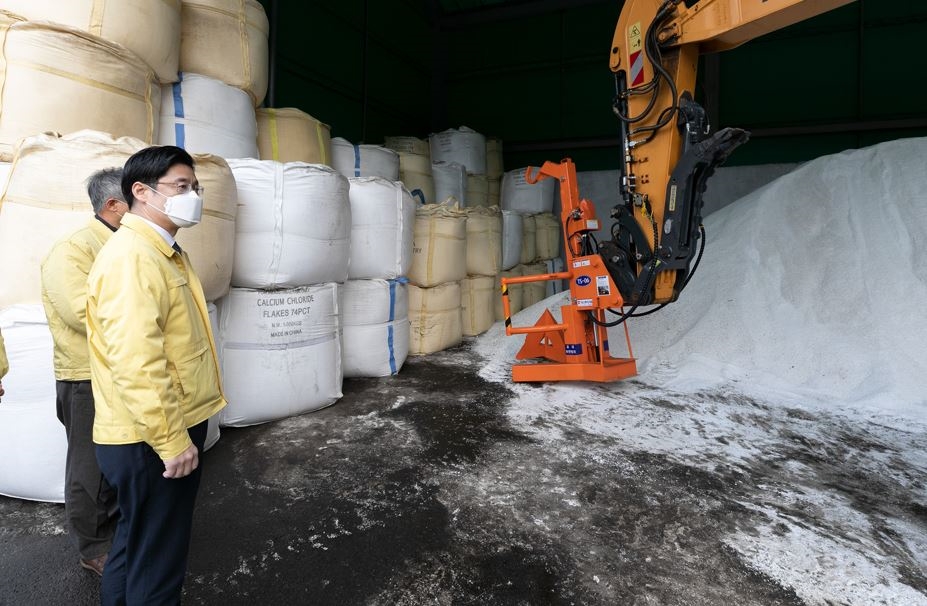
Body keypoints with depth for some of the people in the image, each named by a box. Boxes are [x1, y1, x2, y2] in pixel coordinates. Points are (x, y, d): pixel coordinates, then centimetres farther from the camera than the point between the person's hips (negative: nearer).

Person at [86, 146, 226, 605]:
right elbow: (136, 362, -29)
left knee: (138, 544, 26)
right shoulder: (132, 256, -20)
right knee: (155, 558, 7)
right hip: (152, 440, -10)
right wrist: (172, 440, -24)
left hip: (168, 430, 10)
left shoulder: (162, 252, 13)